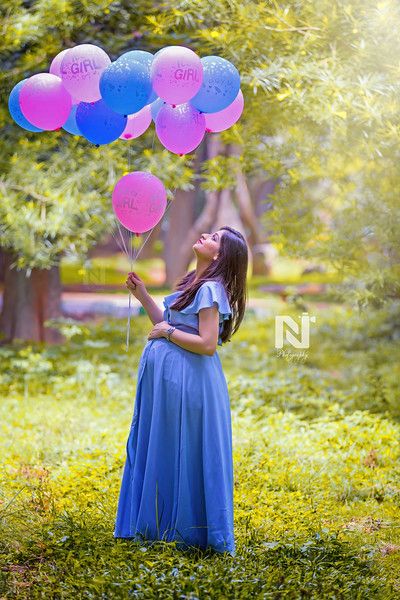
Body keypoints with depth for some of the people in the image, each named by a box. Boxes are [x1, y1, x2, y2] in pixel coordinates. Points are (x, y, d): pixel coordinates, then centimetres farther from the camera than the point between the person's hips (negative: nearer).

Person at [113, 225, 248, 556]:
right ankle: (156, 523, 27)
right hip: (164, 377, 10)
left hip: (188, 380, -10)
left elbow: (208, 344, -22)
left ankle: (192, 531, 10)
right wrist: (142, 295, 13)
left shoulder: (210, 289, -16)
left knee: (185, 454, -1)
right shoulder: (192, 284, 13)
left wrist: (168, 332, -14)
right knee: (156, 452, 16)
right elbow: (168, 325, 16)